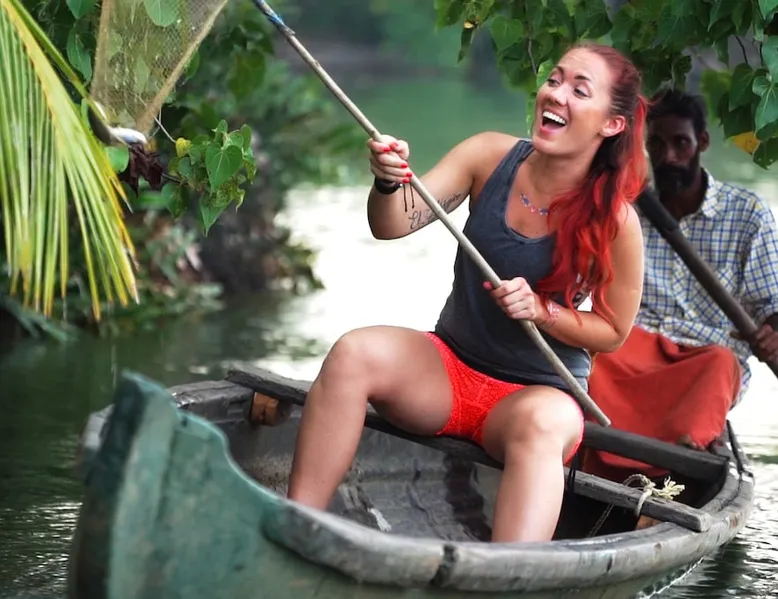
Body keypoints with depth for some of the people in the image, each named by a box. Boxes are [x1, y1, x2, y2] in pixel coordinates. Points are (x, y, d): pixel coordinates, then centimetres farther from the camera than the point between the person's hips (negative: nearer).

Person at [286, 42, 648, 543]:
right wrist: (388, 182, -33)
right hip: (448, 367, 3)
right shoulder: (492, 157, -4)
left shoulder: (614, 219, -12)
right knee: (355, 354, -28)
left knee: (541, 424, -39)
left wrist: (541, 310, -19)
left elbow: (613, 332, -1)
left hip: (539, 391, -3)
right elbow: (393, 225, -10)